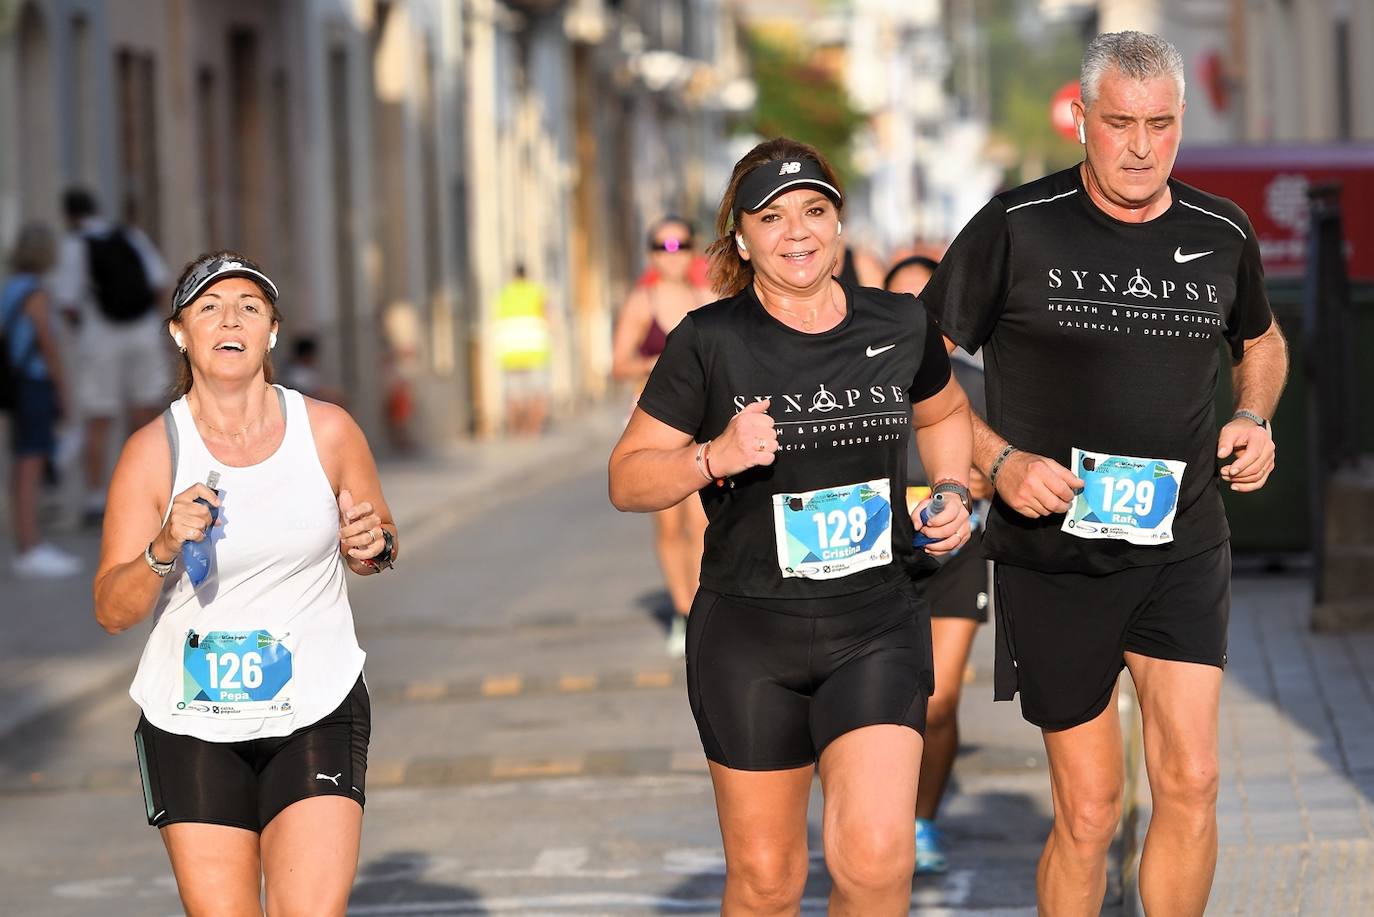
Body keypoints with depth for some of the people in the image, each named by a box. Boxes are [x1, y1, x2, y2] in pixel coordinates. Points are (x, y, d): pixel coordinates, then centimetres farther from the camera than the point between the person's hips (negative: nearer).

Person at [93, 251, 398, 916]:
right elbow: (111, 611, -7)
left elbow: (376, 544, 14)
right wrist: (164, 551, -25)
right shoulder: (153, 451, -6)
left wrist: (372, 546, -9)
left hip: (317, 717, 0)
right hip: (189, 728, 0)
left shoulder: (328, 431, -2)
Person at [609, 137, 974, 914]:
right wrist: (715, 459, -20)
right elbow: (628, 480, -2)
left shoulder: (899, 326, 3)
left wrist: (954, 491, 7)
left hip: (876, 626, 1)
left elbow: (943, 412, 25)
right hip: (748, 632, -1)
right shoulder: (710, 341, -5)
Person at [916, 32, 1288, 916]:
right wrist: (999, 461, -16)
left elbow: (1261, 339, 26)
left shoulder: (1222, 236, 4)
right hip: (1054, 554, -2)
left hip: (1184, 546, 3)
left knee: (1192, 783, -10)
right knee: (1089, 810, 1)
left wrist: (1255, 419, 6)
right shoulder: (1015, 229, -8)